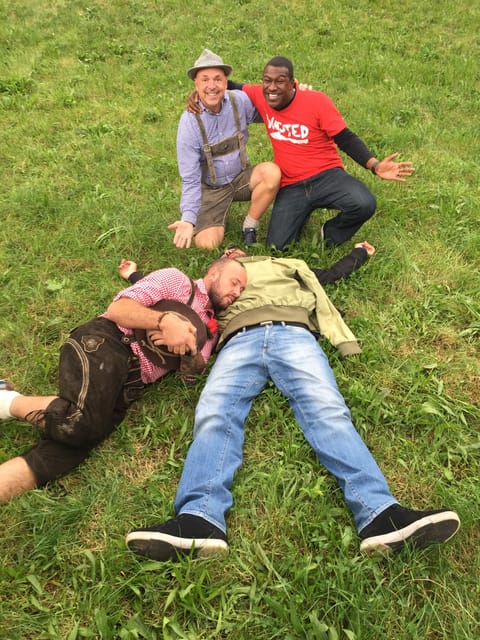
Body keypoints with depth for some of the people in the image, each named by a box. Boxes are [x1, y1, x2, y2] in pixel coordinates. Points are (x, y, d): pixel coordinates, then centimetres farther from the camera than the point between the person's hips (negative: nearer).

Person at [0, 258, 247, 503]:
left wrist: (191, 355, -8)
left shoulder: (209, 329, 27)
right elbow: (116, 309, -2)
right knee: (82, 423, -33)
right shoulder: (176, 279, 10)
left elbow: (191, 371, 14)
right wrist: (166, 320, -18)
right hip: (103, 344, -4)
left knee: (62, 455, -21)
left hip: (127, 388, 5)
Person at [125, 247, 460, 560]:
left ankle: (379, 514, -44)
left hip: (294, 334, 0)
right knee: (213, 414, -30)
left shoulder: (285, 266, 41)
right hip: (239, 341, 1)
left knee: (328, 410, -27)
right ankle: (200, 520, -49)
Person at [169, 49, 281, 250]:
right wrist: (188, 219, -29)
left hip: (241, 177, 3)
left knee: (271, 172, -29)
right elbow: (190, 179, -17)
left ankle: (249, 228, -7)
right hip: (211, 187, -3)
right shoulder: (190, 122, -19)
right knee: (207, 243, -21)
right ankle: (218, 221, 17)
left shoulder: (240, 101, -12)